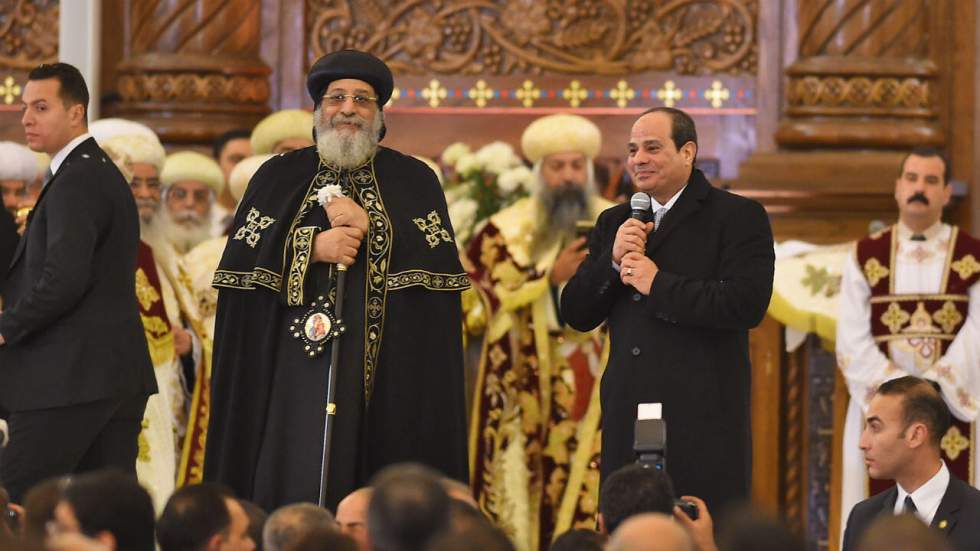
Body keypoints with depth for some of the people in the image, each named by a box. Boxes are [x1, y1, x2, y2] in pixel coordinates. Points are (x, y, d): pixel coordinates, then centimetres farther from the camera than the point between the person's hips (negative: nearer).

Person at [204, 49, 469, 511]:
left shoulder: (413, 180, 11)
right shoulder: (279, 176, 12)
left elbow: (439, 262, -1)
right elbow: (242, 260, 2)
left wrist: (370, 228, -10)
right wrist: (312, 247, -12)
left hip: (387, 365, 0)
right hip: (295, 358, 0)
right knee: (296, 480, -8)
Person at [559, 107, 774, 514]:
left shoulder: (738, 217, -1)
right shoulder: (615, 223, 17)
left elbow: (748, 305, -15)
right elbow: (576, 315, 13)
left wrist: (659, 284, -11)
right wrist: (612, 261, -5)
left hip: (703, 420, -5)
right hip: (627, 418, 5)